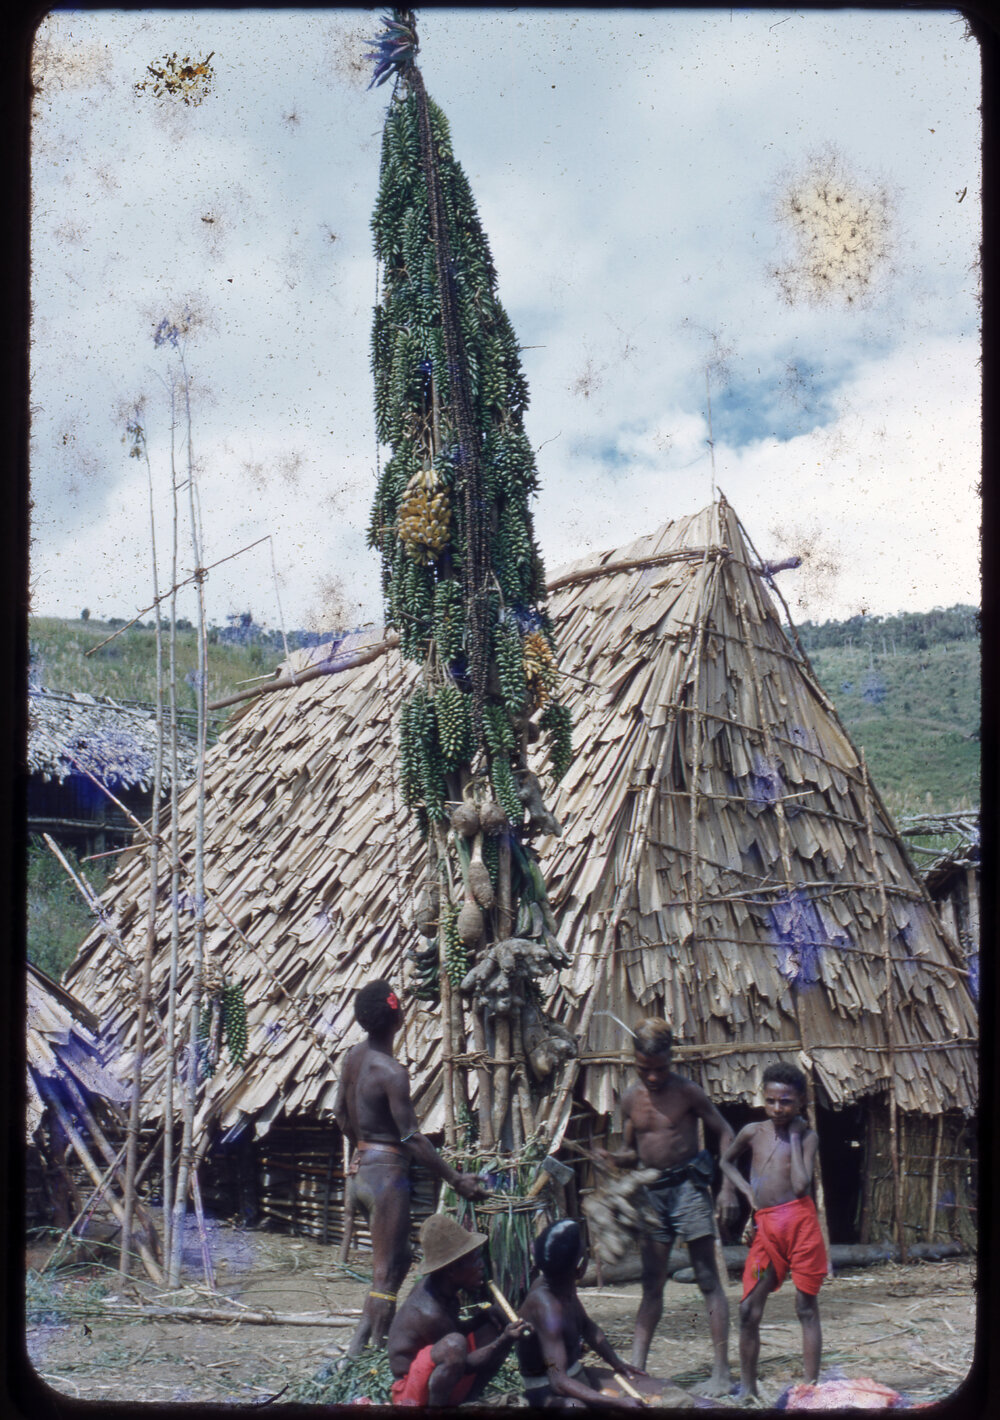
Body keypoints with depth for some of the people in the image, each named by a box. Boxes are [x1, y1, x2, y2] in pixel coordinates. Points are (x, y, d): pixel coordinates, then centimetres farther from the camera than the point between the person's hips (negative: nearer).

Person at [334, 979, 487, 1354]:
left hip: (360, 1166, 9)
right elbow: (411, 1137, -21)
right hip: (386, 1172, -9)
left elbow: (341, 1112, 18)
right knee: (386, 1273, -3)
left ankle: (360, 1341, 21)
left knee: (399, 1258, 20)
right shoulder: (391, 1073, -20)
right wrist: (456, 1179, -19)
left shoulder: (353, 1056, 6)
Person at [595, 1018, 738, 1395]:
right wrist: (616, 1158, -8)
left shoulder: (686, 1091, -7)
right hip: (652, 1191, 5)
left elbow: (724, 1132, -3)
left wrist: (728, 1188, -10)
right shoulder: (630, 1099, 7)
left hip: (688, 1185, -5)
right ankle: (636, 1367, 3)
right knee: (651, 1285, 6)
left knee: (707, 1279, -4)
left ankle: (721, 1372, -5)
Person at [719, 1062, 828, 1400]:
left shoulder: (807, 1136, -1)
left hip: (799, 1221, -3)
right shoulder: (753, 1132, 8)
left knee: (806, 1308, 3)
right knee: (749, 1310, 1)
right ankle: (747, 1387, 11)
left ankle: (811, 1386, 7)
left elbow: (801, 1185, -16)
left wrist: (794, 1137, -11)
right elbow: (727, 1161, 27)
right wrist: (748, 1191, 11)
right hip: (765, 1226, 3)